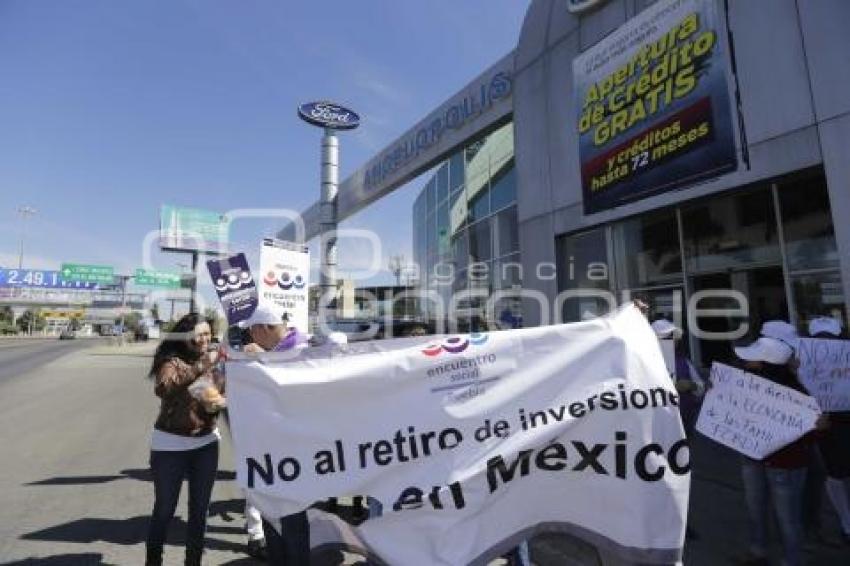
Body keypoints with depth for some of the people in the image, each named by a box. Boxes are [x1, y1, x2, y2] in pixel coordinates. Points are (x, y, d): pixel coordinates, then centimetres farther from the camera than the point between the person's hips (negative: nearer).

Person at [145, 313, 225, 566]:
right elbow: (163, 387, -35)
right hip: (170, 445, -4)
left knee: (200, 510, 14)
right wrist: (204, 364, -40)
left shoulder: (213, 365, 1)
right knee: (164, 510, 11)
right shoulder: (171, 360, -14)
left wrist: (219, 403, -14)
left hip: (206, 443, 4)